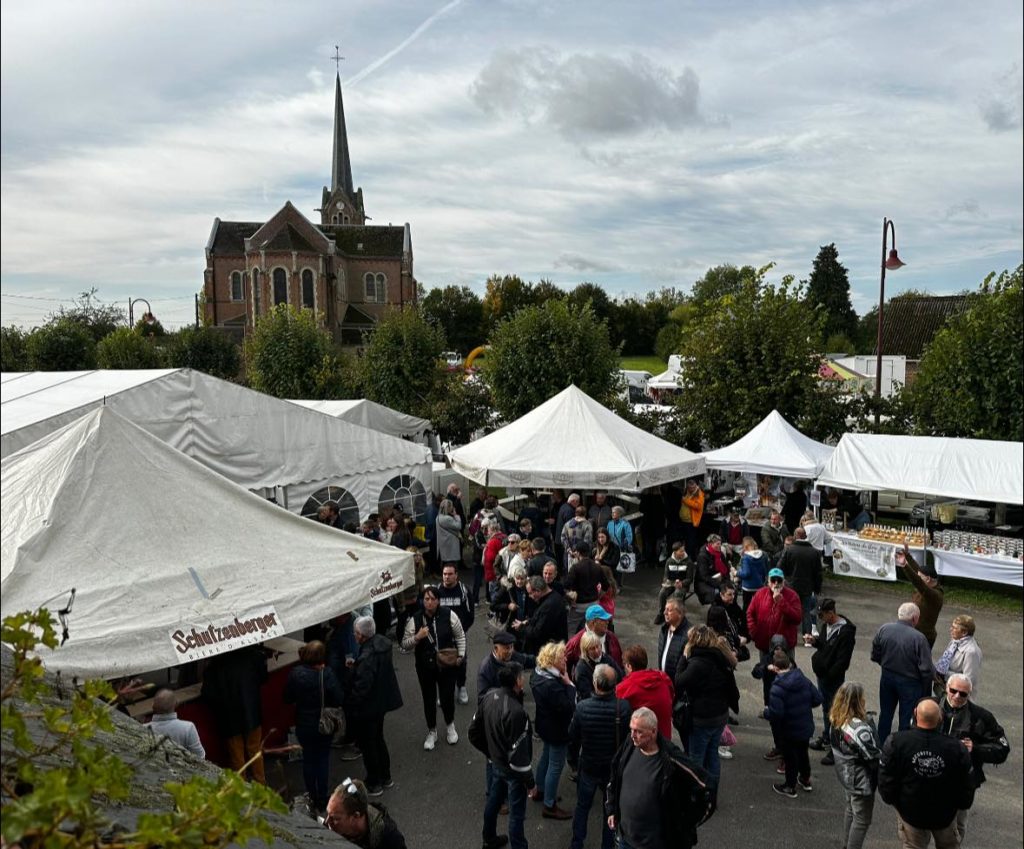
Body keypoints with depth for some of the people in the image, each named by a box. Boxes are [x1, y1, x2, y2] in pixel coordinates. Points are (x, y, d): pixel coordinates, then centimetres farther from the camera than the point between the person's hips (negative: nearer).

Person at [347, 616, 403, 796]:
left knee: (367, 746, 11)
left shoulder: (367, 657, -33)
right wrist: (354, 665, 9)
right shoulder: (382, 642, -5)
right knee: (378, 740, 25)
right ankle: (385, 777, 40)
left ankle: (374, 784, 26)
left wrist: (349, 705, -15)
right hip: (381, 702, 9)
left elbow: (361, 688, -29)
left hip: (367, 708, -9)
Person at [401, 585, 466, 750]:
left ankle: (450, 726, 38)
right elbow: (405, 645, -5)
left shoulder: (448, 615, -12)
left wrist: (461, 655, -4)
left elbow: (460, 636, 1)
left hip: (447, 665, -1)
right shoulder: (415, 619, -11)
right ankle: (431, 732, 35)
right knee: (429, 700, 13)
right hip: (425, 667, 1)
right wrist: (417, 637, -23)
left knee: (448, 697, 8)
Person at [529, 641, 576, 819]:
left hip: (545, 725, 10)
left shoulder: (538, 673, -6)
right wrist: (569, 684, -24)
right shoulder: (552, 685, -35)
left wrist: (565, 682, -7)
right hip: (556, 730, -9)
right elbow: (569, 707, -31)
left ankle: (539, 790, 47)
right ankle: (549, 806, 20)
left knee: (546, 756, 28)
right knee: (556, 765, 6)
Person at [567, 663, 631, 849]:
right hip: (615, 768, 0)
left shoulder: (582, 707, -23)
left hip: (588, 767, 0)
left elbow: (573, 739, -10)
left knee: (582, 807, 22)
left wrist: (572, 761, 7)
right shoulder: (624, 707, -24)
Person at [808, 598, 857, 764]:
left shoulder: (845, 632, -22)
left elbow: (843, 660, -23)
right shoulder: (827, 625, 5)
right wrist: (815, 642, -1)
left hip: (833, 679, -9)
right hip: (822, 675, 9)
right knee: (825, 708, 22)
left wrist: (829, 676, -22)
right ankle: (826, 739, 37)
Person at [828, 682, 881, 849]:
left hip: (845, 775, 9)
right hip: (861, 781, -9)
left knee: (850, 809, 28)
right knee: (862, 819, 10)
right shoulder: (859, 729, -34)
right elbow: (873, 758, -24)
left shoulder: (835, 721, -7)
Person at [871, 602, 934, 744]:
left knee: (885, 714, 21)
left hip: (887, 678, 5)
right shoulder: (918, 638, -24)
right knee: (906, 718, 12)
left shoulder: (884, 629, -12)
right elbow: (927, 669, -20)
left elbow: (875, 655, -1)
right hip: (909, 682, -4)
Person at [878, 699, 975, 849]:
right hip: (945, 814, 1)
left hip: (910, 812, -1)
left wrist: (890, 798, 5)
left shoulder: (896, 742, -25)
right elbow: (965, 788, -11)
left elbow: (885, 780, -15)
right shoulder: (957, 748, -26)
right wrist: (963, 804, 10)